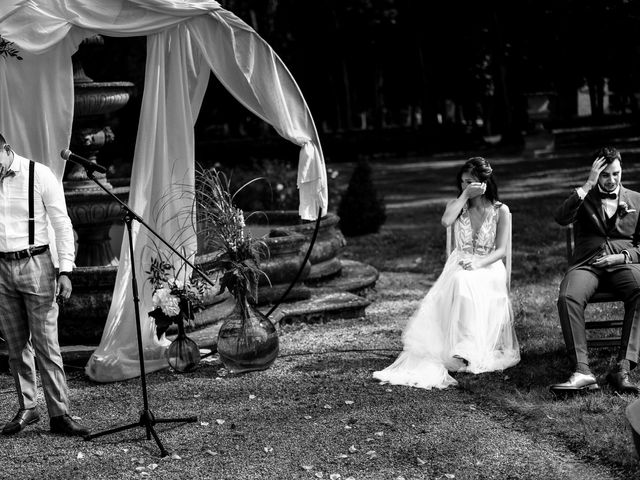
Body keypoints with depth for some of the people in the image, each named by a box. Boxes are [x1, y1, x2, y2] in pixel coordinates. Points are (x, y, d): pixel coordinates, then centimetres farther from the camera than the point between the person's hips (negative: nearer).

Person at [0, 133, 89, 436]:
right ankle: (26, 408, 20)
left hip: (34, 264, -4)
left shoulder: (39, 175, -6)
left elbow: (62, 224, -4)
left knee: (46, 344, -4)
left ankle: (59, 414, 0)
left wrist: (65, 270, -9)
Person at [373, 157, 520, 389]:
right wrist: (465, 196, -11)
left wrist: (478, 263, -20)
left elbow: (501, 250, -3)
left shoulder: (501, 211, 6)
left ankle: (466, 351, -46)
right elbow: (446, 221, -13)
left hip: (488, 268, -2)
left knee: (466, 283, -37)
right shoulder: (457, 205, 12)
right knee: (459, 283, -35)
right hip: (458, 267, 2)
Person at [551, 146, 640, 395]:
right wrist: (588, 185, -9)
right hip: (586, 264, 0)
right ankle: (581, 371, -39)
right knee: (568, 297, -34)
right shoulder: (583, 198, 15)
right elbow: (561, 218, -7)